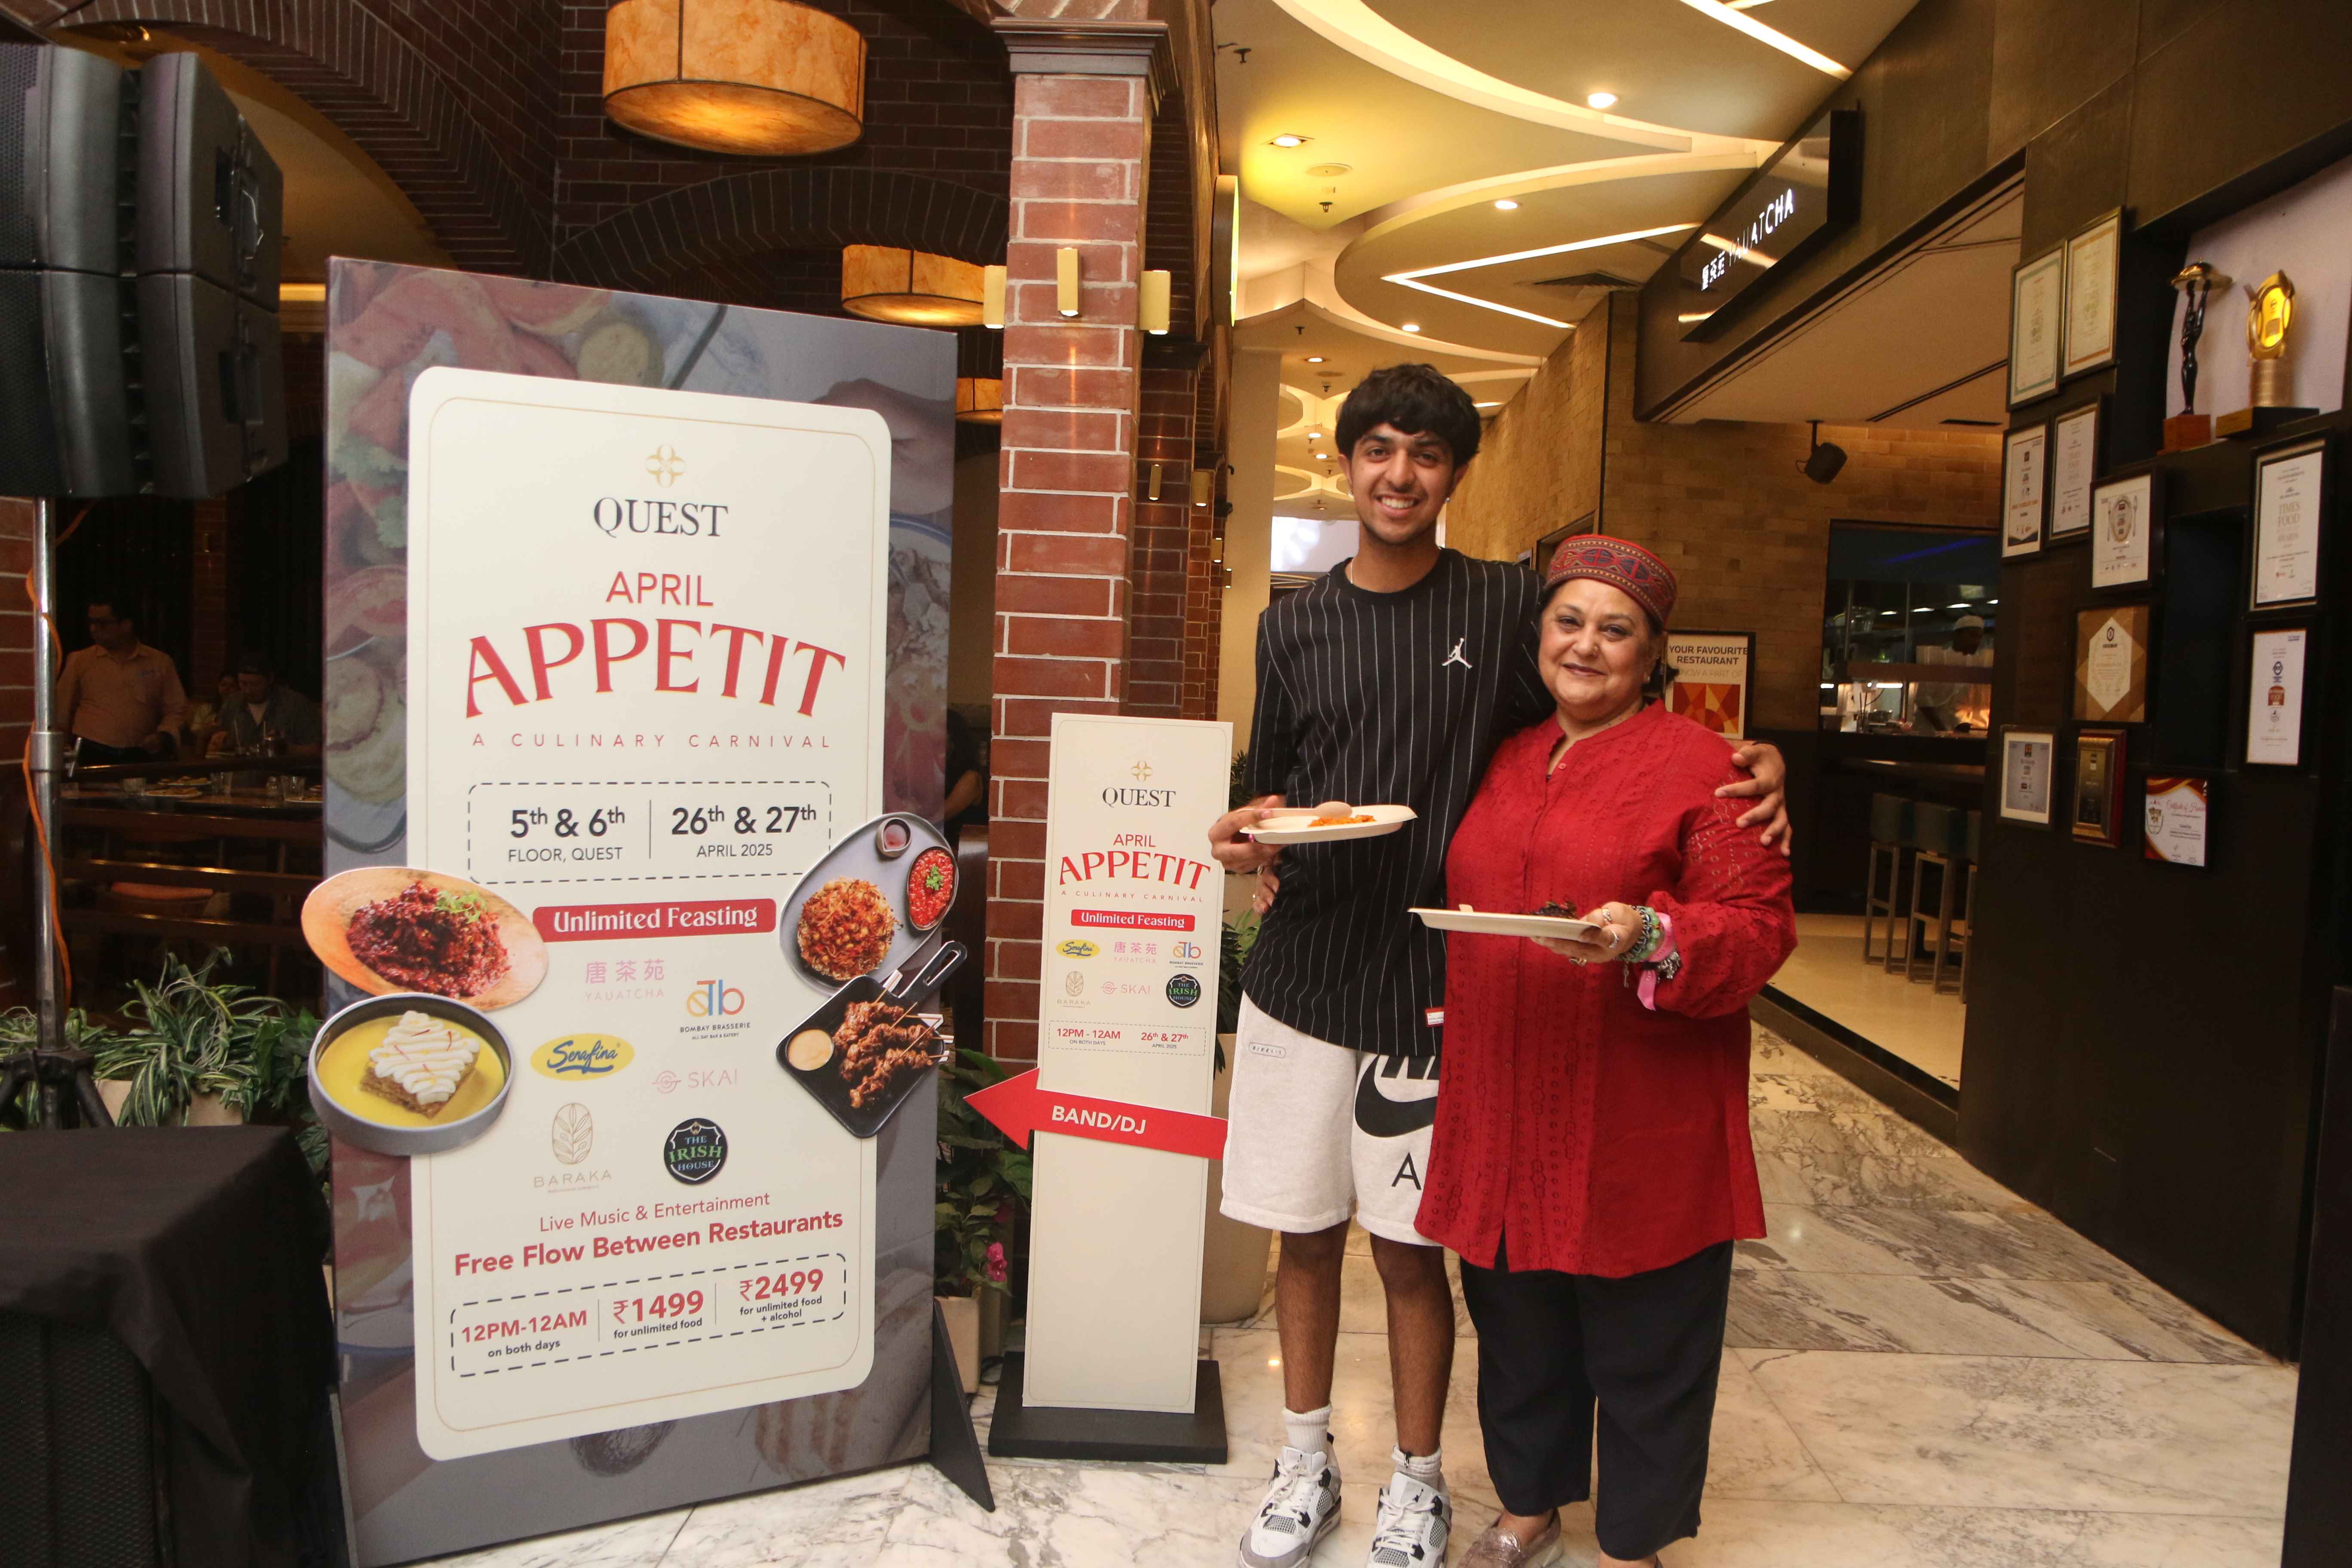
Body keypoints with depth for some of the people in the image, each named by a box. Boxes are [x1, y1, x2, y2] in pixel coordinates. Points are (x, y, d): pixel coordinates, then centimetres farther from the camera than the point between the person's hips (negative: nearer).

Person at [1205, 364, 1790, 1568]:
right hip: (1301, 973, 3)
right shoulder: (1294, 626, 7)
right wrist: (1248, 837, -8)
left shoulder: (1508, 606, -1)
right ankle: (1306, 1465, 33)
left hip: (1428, 983, -2)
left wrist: (1750, 763, -12)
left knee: (1409, 1243, 7)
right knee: (1302, 1231, 12)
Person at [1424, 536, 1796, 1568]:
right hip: (1506, 1104, 5)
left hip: (1638, 1119, -5)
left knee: (1642, 1337, 9)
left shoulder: (1698, 765, -5)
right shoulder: (1507, 758, 13)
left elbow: (1759, 925, -10)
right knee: (1515, 1318, 17)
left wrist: (1651, 938, -26)